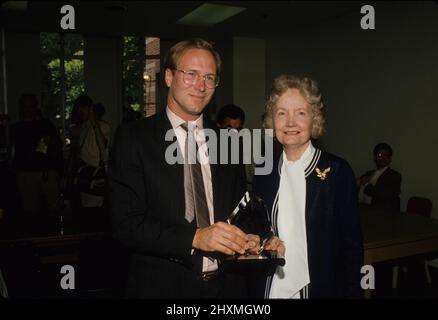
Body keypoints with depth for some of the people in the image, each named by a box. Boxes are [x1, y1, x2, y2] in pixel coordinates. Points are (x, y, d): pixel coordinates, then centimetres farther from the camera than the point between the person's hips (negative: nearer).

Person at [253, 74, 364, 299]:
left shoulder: (337, 171, -11)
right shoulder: (265, 170, 0)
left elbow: (352, 245, -8)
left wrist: (351, 292, -11)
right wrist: (264, 244, -6)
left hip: (322, 288, -3)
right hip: (271, 289, 3)